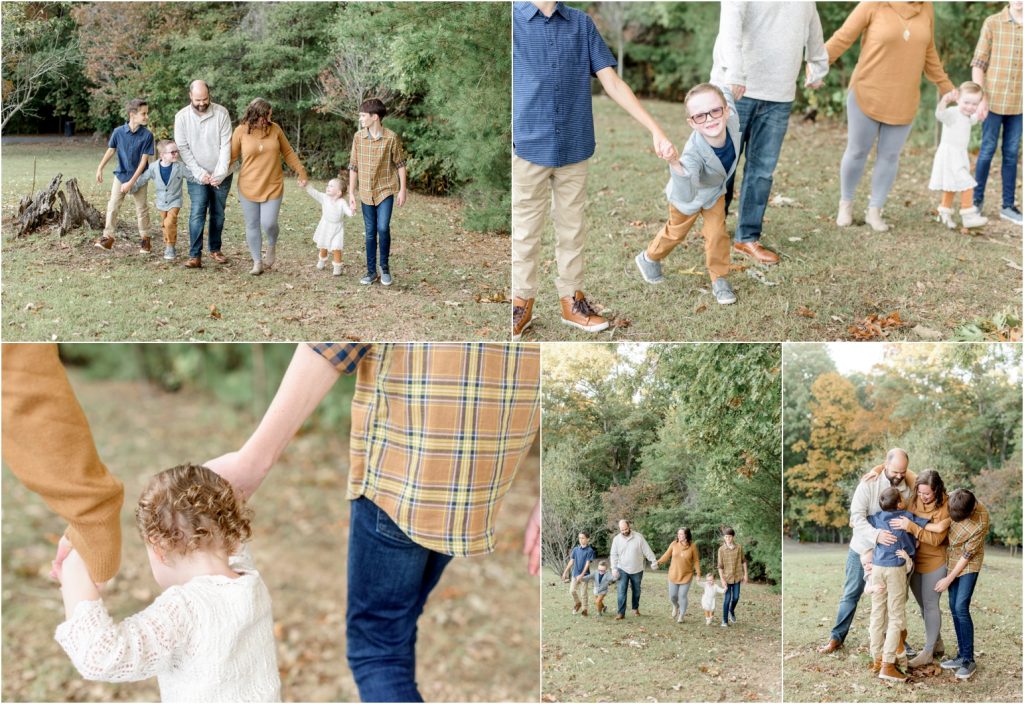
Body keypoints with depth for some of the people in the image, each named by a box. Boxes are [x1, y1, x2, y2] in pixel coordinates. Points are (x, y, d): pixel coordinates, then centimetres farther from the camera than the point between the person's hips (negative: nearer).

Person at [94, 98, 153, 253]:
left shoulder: (147, 135, -14)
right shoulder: (118, 132, -11)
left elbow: (144, 160, -14)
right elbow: (110, 151, 3)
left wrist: (132, 182, -17)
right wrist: (100, 169, 0)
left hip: (138, 177, -1)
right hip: (120, 175, 1)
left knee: (142, 209, 8)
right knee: (112, 206, 0)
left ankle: (145, 239, 20)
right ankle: (108, 238, 6)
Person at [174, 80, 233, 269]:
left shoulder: (221, 113, -11)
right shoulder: (182, 116, -9)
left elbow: (226, 145, -12)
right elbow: (183, 148, -8)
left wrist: (220, 173, -18)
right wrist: (200, 173, -14)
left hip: (221, 175, 1)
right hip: (197, 175, -1)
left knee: (218, 214, 10)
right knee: (197, 214, -10)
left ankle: (215, 250, 25)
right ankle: (195, 256, -11)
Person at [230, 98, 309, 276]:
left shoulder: (275, 129, -2)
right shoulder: (241, 131, -6)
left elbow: (288, 152, 8)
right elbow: (231, 156, -1)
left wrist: (301, 173, 8)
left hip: (272, 187, 0)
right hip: (249, 188, 0)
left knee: (269, 223, -9)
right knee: (252, 225, 6)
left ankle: (272, 246, 24)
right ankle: (257, 262, 19)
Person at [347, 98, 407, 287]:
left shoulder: (391, 137, -10)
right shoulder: (358, 137, -1)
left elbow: (400, 164, -2)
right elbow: (353, 166, 4)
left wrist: (402, 189, -4)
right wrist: (351, 193, 3)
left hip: (385, 190, -3)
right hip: (366, 192, 3)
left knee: (383, 228, -14)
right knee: (370, 232, 7)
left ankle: (385, 267, 6)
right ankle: (371, 271, 16)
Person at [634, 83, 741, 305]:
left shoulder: (731, 118, -36)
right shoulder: (693, 153, -51)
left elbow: (726, 94, -11)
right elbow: (686, 195, -64)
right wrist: (675, 166, -79)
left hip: (715, 190, 3)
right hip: (688, 194, -3)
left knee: (717, 234, -3)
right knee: (676, 232, 20)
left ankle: (719, 280, 20)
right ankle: (649, 258, 49)